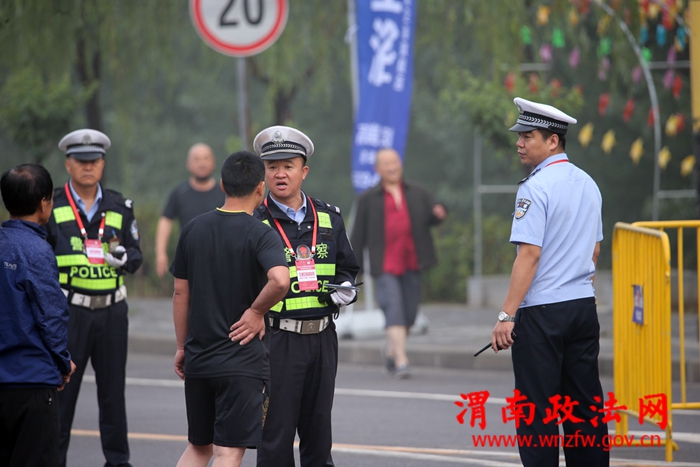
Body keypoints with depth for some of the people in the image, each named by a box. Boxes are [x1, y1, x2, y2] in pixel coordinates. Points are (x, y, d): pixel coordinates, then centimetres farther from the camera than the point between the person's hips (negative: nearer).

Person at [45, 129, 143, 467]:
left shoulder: (119, 207, 9)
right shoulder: (51, 207, 1)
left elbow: (136, 255, 11)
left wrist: (124, 258, -13)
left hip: (112, 311, 3)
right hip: (69, 312, -2)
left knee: (113, 389, 8)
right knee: (61, 388, -1)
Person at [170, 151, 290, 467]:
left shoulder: (193, 230, 5)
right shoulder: (260, 235, -11)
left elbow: (180, 293, 9)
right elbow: (280, 280, -31)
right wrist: (256, 311, -13)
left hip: (198, 358, 5)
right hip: (241, 363, -5)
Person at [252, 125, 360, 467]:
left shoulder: (328, 218, 10)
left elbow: (347, 267, 19)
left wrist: (346, 289, -1)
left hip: (323, 337, 4)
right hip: (277, 340, -4)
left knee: (318, 428, 13)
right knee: (276, 432, -2)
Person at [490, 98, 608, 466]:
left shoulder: (536, 187, -13)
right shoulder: (588, 184, 12)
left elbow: (530, 255, -18)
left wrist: (507, 315, -18)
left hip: (542, 311, -8)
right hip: (584, 305, 8)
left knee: (537, 409, -3)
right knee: (584, 405, 10)